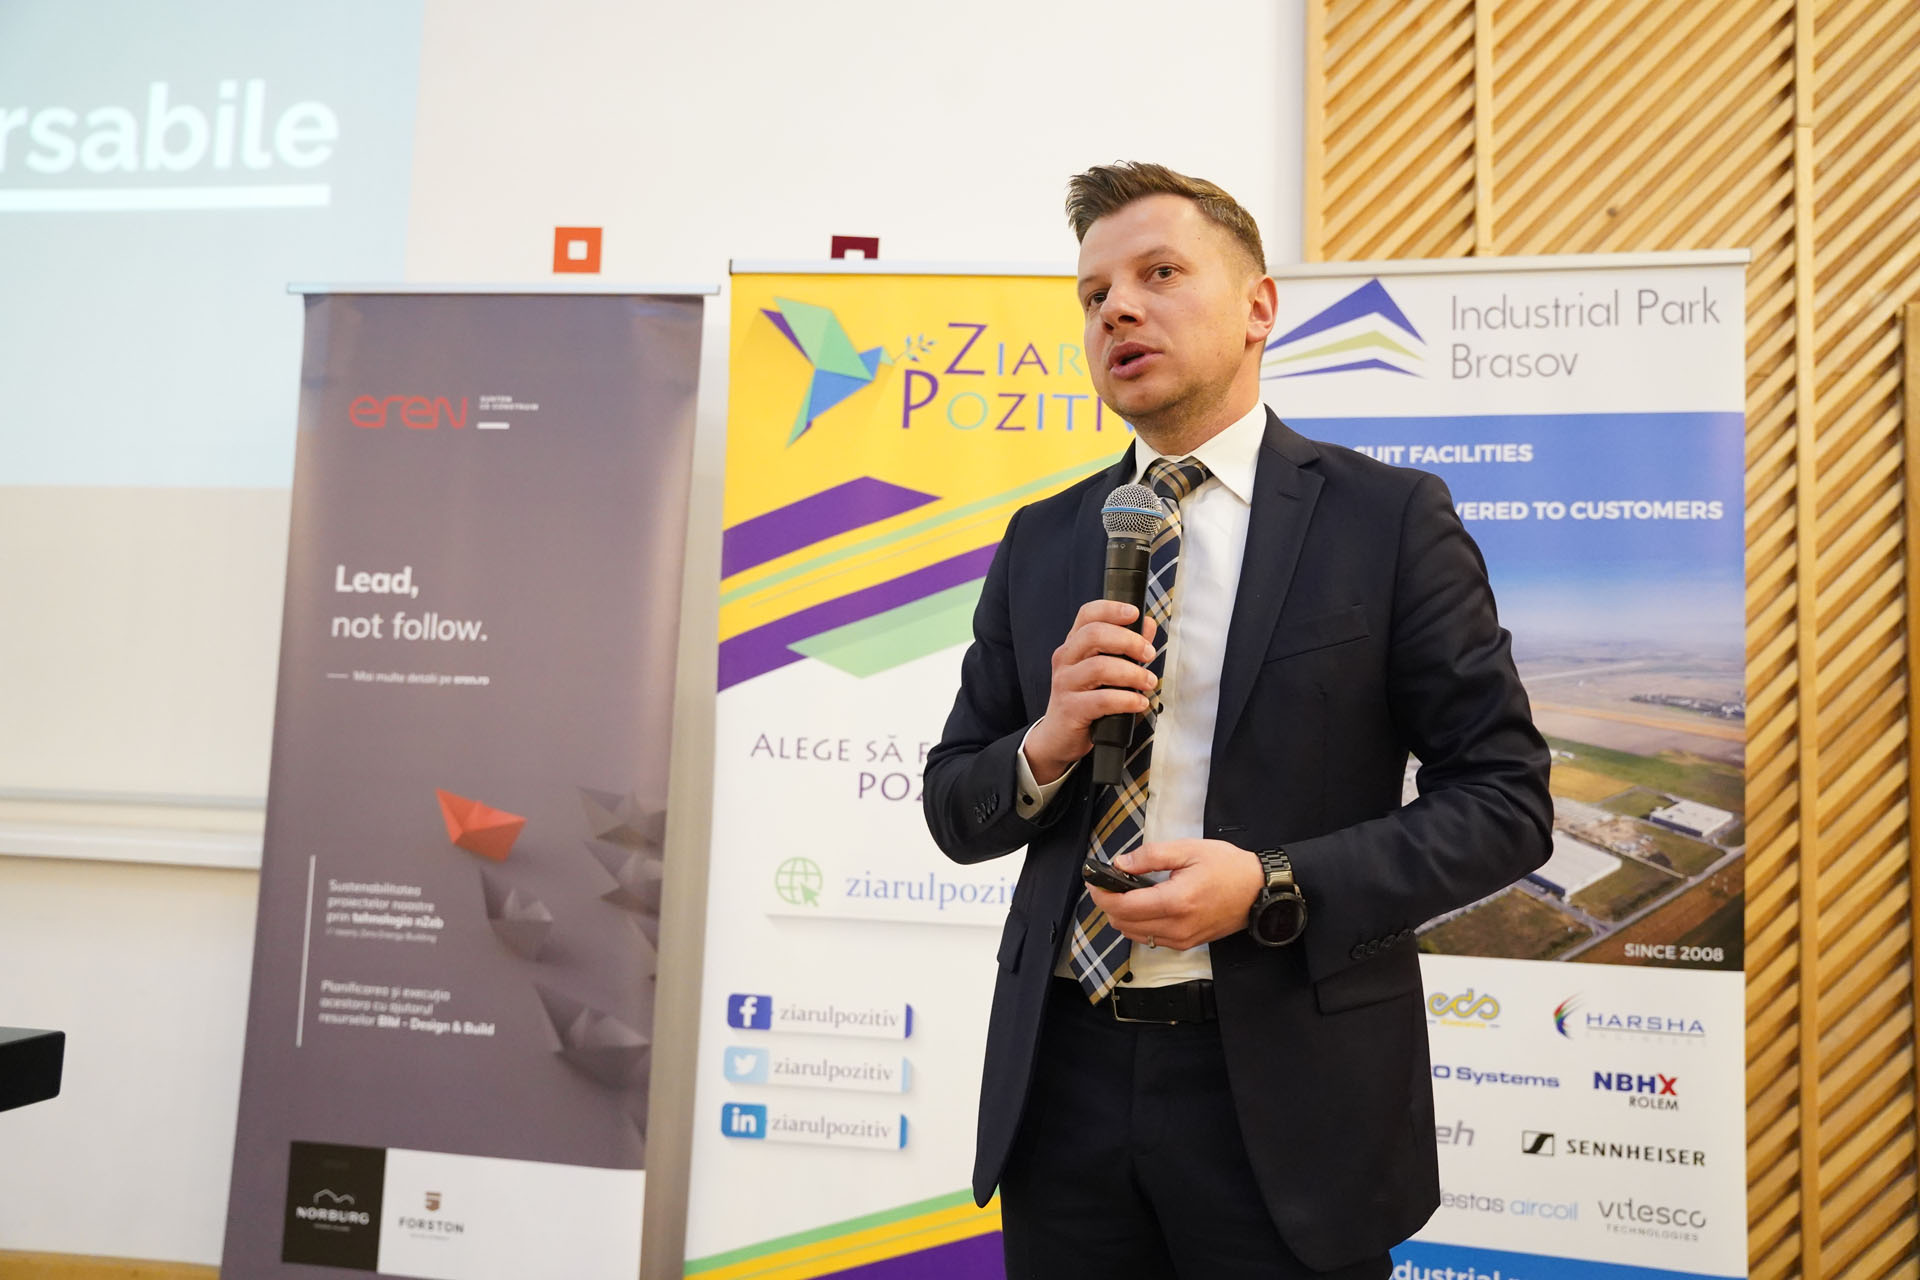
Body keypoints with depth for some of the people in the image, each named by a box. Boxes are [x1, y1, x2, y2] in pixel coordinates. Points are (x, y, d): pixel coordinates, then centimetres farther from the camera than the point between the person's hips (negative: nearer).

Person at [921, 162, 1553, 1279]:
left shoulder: (1390, 518, -4)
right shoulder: (1040, 542, 6)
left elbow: (1506, 801, -6)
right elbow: (955, 807, 8)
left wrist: (1274, 889, -17)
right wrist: (1046, 744, -12)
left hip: (1286, 1090, -3)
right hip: (1066, 1073, 4)